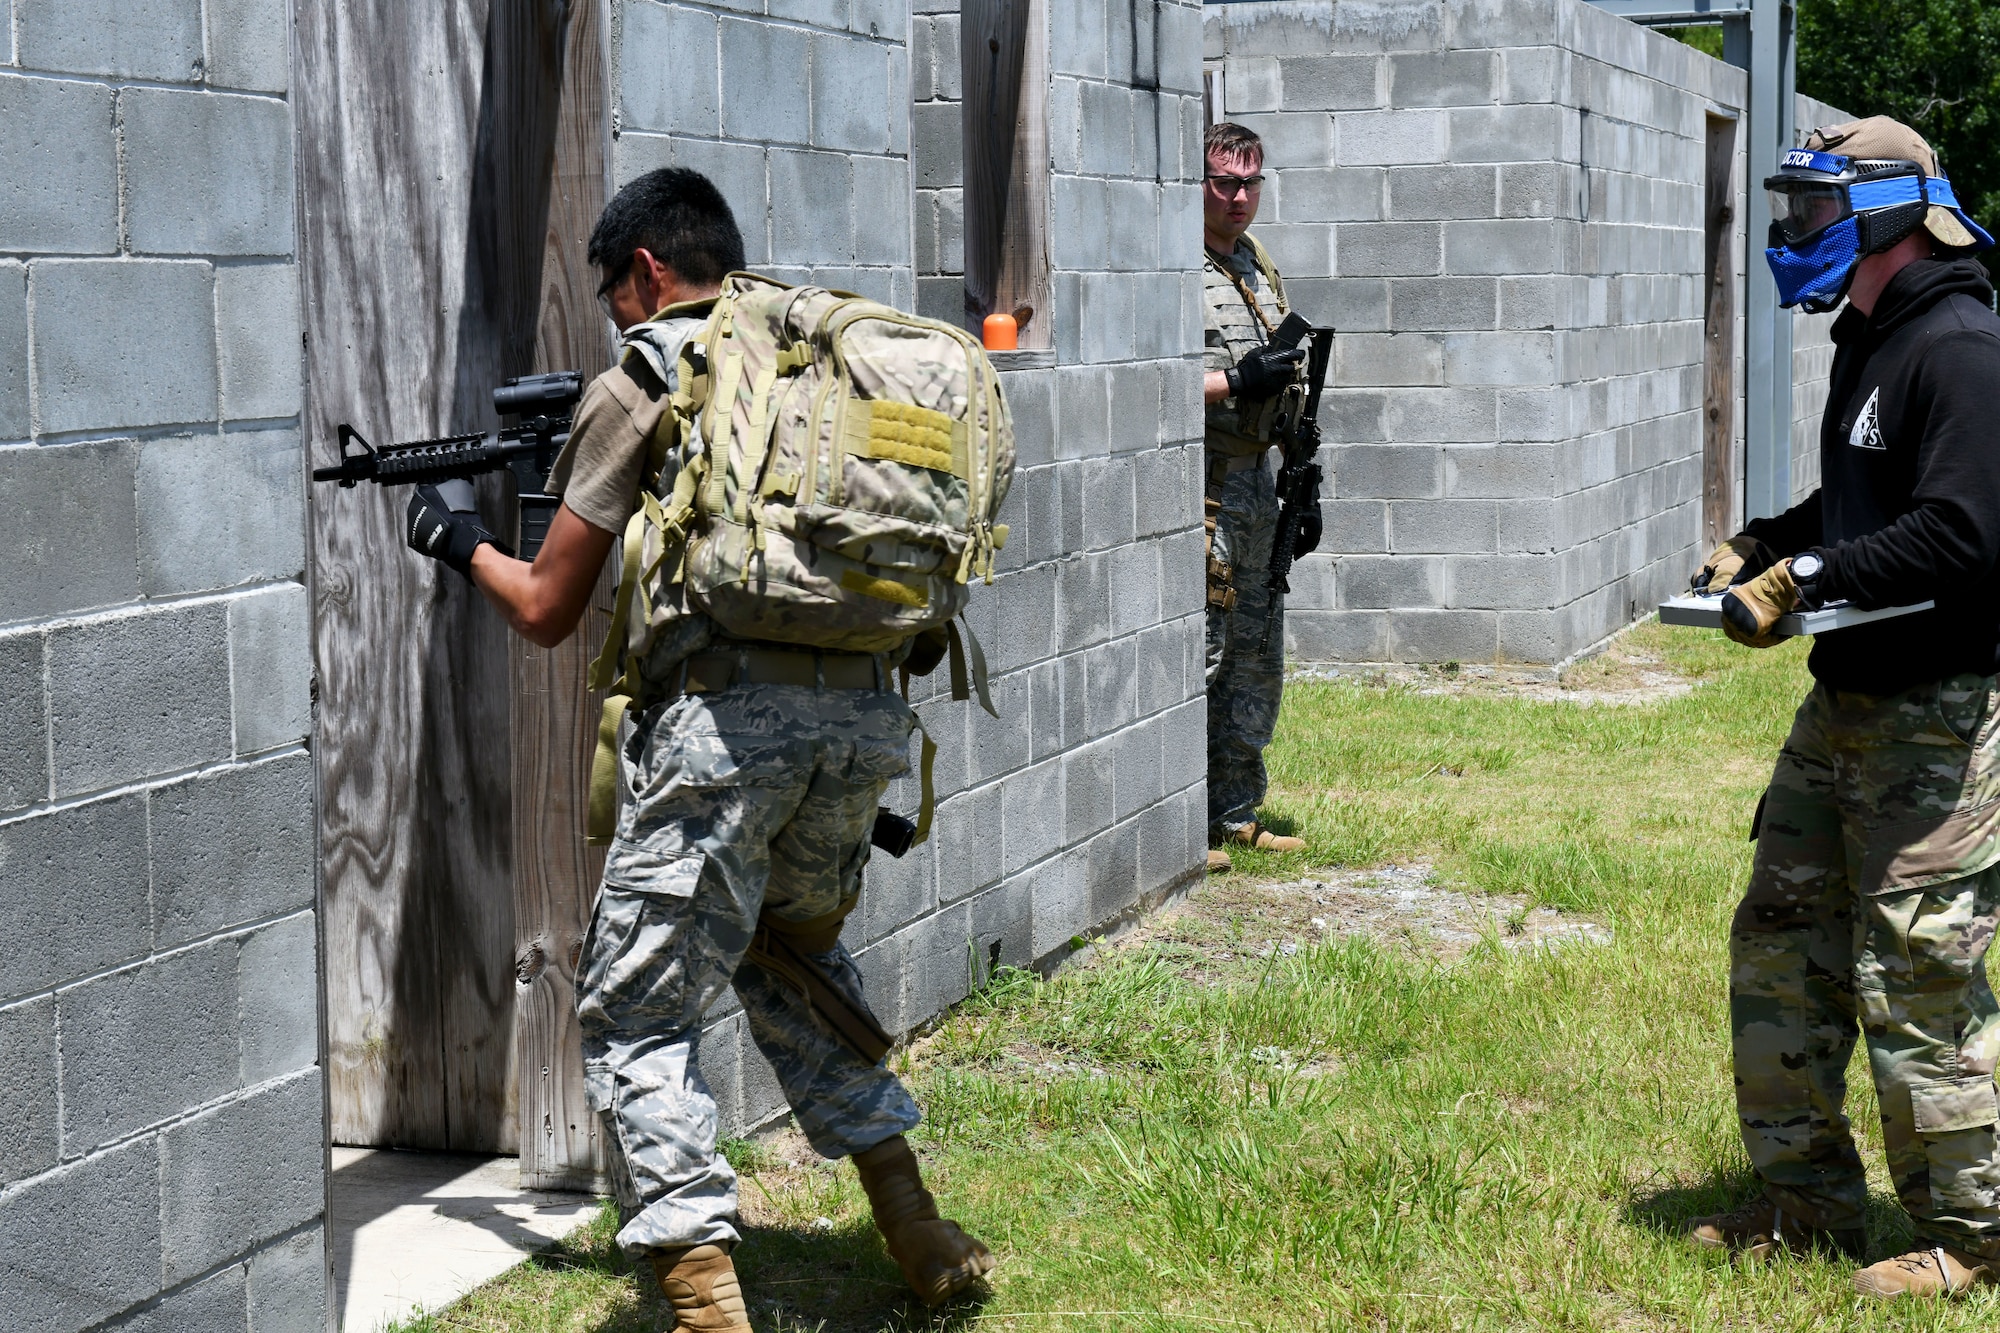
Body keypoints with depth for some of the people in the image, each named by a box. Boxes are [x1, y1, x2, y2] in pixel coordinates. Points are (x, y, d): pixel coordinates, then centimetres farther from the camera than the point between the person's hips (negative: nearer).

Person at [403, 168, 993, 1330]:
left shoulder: (639, 385, 3)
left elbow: (547, 611, 7)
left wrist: (462, 540, 26)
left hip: (726, 721, -6)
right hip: (866, 714, 6)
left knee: (637, 1017, 3)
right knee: (799, 949, 30)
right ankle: (915, 1232, 29)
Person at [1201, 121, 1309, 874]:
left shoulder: (1259, 267, 17)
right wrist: (1236, 382, -22)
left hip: (1254, 480, 9)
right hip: (1198, 484, -9)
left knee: (1256, 657, 12)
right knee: (1196, 655, -8)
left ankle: (1236, 813, 21)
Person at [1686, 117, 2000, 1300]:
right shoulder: (1872, 343, 14)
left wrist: (1805, 580, -22)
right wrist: (1760, 548, 11)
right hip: (1851, 700, 10)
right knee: (1781, 941, 13)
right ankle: (1808, 1202, 24)